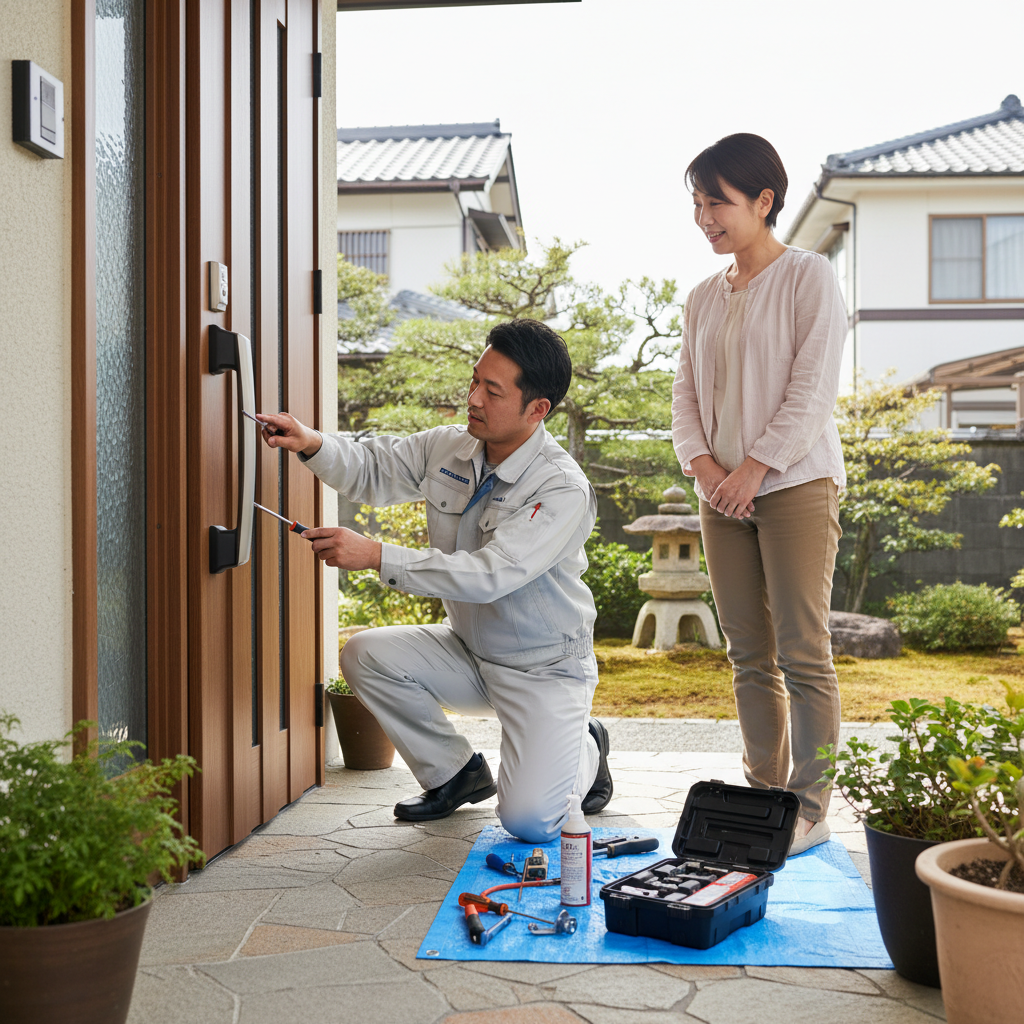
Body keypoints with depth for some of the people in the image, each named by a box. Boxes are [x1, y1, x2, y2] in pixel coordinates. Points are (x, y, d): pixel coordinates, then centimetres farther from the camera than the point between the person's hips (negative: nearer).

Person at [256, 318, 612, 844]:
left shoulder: (563, 489, -26)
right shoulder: (446, 449, -5)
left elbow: (489, 575, -35)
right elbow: (372, 470, 7)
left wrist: (377, 556, -38)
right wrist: (314, 444, -16)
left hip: (545, 668, -6)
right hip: (468, 649, 6)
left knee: (527, 821, -21)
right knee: (365, 654, -15)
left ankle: (585, 748, 16)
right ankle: (456, 771, 6)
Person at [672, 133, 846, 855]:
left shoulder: (809, 277, -2)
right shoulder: (704, 298, 16)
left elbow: (814, 388, -10)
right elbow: (686, 392, 14)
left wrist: (755, 467, -14)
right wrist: (703, 466, -4)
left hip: (796, 483, -6)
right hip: (723, 494, 6)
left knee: (802, 652, -7)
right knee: (750, 654, 7)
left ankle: (810, 807, 0)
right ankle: (765, 794, 16)